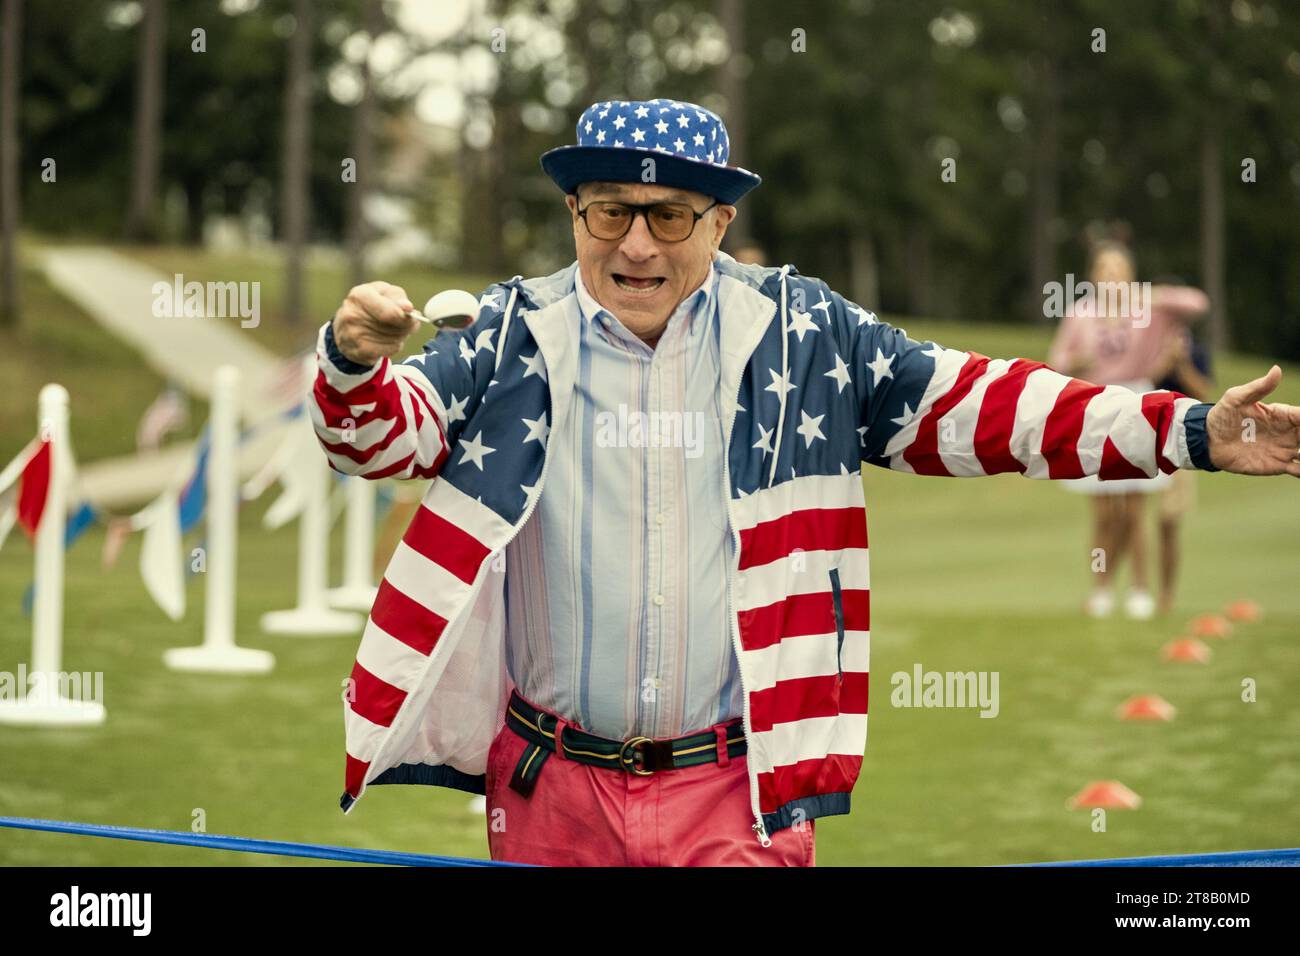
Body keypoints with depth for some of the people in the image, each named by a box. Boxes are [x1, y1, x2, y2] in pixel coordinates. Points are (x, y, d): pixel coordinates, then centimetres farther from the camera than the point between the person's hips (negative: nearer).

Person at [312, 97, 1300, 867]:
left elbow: (966, 403, 3)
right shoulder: (515, 336, 2)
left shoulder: (799, 332, 2)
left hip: (740, 792, -1)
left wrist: (1188, 432, -3)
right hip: (551, 791, 1)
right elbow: (390, 427, -4)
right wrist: (357, 364, -29)